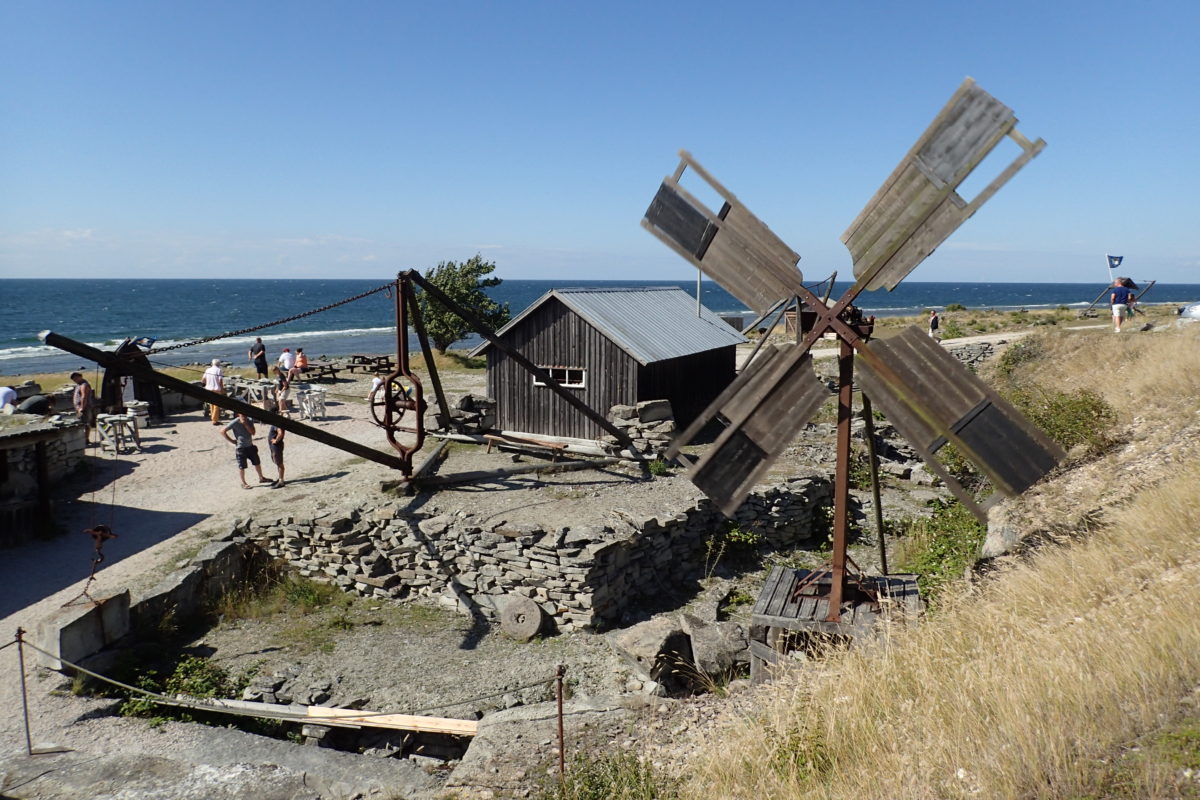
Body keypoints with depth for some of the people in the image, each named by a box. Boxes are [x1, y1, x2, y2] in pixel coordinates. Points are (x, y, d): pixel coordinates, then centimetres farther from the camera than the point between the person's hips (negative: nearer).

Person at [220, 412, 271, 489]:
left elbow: (253, 432, -9)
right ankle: (243, 483, 18)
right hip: (240, 448, -5)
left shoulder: (249, 421, -1)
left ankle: (261, 478, 33)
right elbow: (222, 431, -15)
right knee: (242, 467, 4)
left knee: (257, 463, 15)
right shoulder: (235, 423, -15)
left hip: (250, 446, 5)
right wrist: (231, 440, -14)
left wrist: (246, 424, -20)